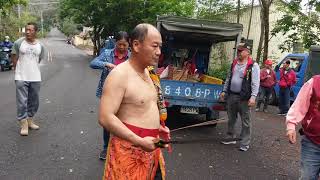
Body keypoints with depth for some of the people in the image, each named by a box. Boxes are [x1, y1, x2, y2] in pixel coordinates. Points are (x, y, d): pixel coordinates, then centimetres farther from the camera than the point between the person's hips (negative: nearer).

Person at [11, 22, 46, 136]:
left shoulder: (40, 46, 2)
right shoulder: (18, 43, -6)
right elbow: (14, 58, 2)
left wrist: (32, 70, 11)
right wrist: (19, 71, 7)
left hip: (35, 78, 3)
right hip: (21, 78, -3)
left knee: (34, 102, 13)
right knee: (22, 102, -2)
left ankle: (30, 121, 30)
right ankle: (24, 125, 8)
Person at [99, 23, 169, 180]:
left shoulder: (147, 72, 10)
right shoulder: (120, 75, -17)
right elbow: (105, 118, -23)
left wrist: (157, 127, 8)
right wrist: (140, 141, -24)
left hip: (151, 147, 8)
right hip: (130, 149, -8)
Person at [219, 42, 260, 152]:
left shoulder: (253, 66, -7)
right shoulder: (234, 63, 13)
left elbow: (255, 83, -13)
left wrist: (253, 96, -21)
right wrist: (224, 91, 16)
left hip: (244, 98, -6)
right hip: (231, 96, 7)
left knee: (245, 121, 2)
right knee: (231, 119, 17)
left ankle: (245, 143, 12)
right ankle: (230, 138, 32)